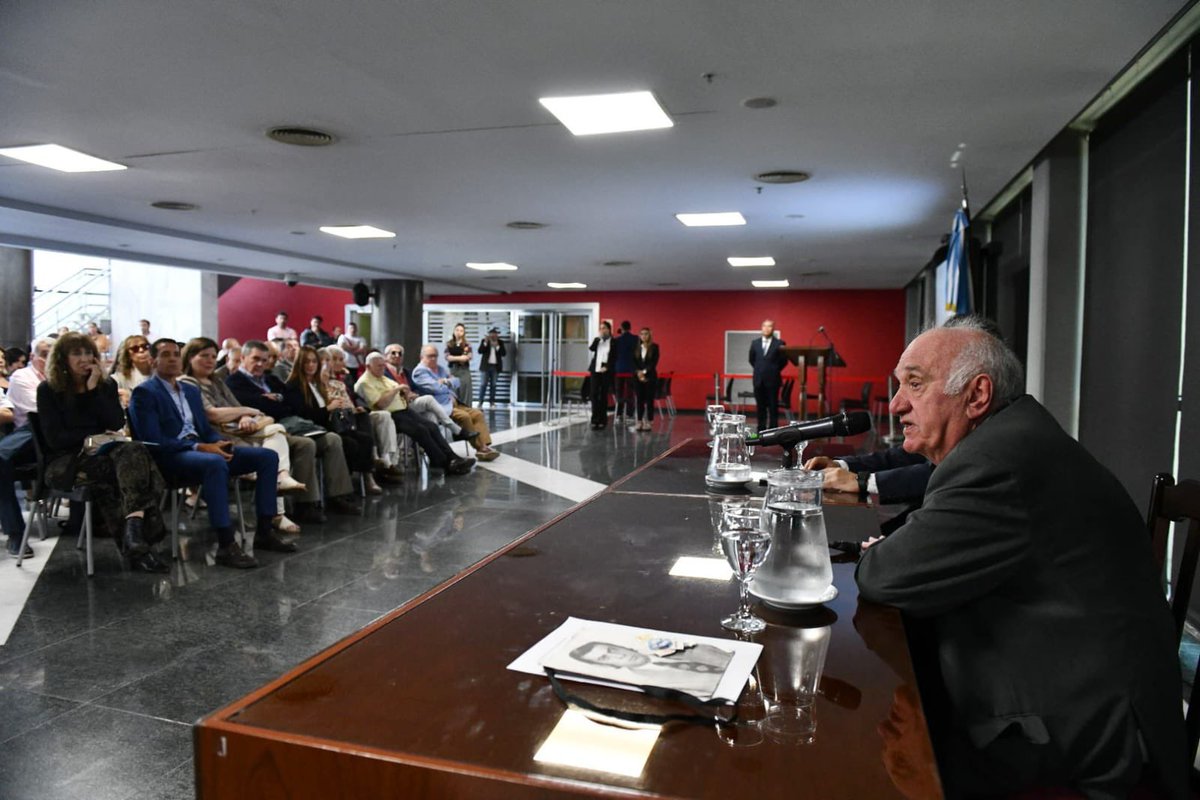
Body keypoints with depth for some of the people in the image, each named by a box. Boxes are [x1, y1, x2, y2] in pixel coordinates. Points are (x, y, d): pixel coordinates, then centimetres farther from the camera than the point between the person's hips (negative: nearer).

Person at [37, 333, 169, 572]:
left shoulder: (107, 384, 13)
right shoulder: (48, 390, 4)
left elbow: (117, 424, -2)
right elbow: (54, 438, -4)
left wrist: (94, 389, -8)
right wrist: (99, 434, -9)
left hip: (102, 453, 3)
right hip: (64, 461, -3)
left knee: (134, 450, -35)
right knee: (120, 468, -35)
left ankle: (135, 530, -52)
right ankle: (134, 538, -39)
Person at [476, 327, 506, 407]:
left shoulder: (500, 343, 8)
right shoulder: (484, 341, 4)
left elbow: (504, 353, -2)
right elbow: (480, 351, -7)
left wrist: (497, 346, -12)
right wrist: (485, 343, -16)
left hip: (496, 366, 2)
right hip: (486, 366, -2)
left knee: (493, 385, 3)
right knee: (484, 384, -5)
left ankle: (492, 402, 7)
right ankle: (480, 402, -3)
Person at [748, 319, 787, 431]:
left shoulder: (779, 344, -3)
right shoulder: (755, 343, 8)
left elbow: (784, 361, 0)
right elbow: (751, 359, 18)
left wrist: (774, 371, 1)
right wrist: (759, 370, 12)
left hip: (772, 380, -3)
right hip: (758, 380, 4)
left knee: (773, 407, 1)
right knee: (760, 407, 8)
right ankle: (761, 430, 14)